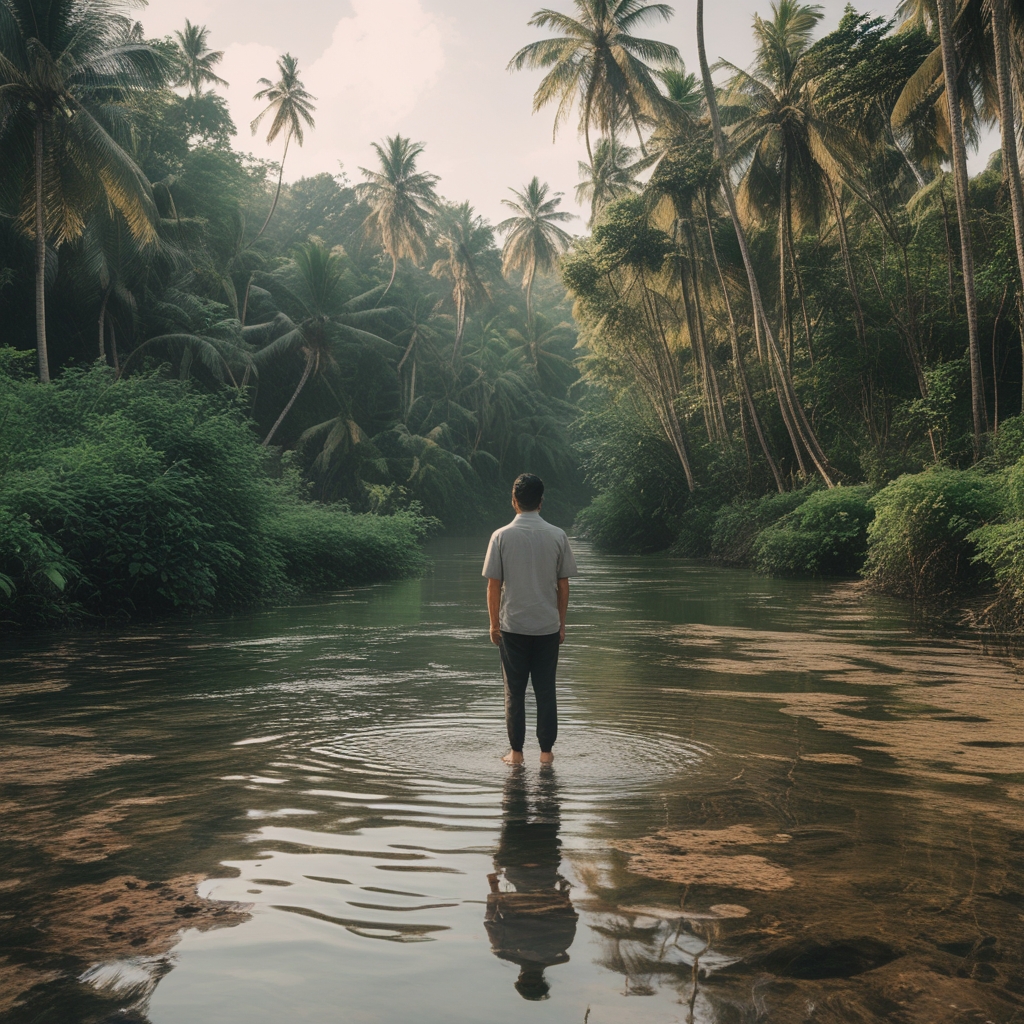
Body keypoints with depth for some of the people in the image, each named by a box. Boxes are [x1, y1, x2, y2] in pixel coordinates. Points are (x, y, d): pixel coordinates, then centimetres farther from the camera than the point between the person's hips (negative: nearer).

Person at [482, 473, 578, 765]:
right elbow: (563, 584, 2)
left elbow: (493, 585, -4)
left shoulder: (501, 536, -6)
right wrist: (561, 622, 13)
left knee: (514, 691, 8)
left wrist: (494, 623, 7)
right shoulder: (558, 536, -3)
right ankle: (546, 751, 14)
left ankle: (516, 751, 12)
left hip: (512, 626, -1)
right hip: (548, 626, 1)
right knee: (545, 690, 9)